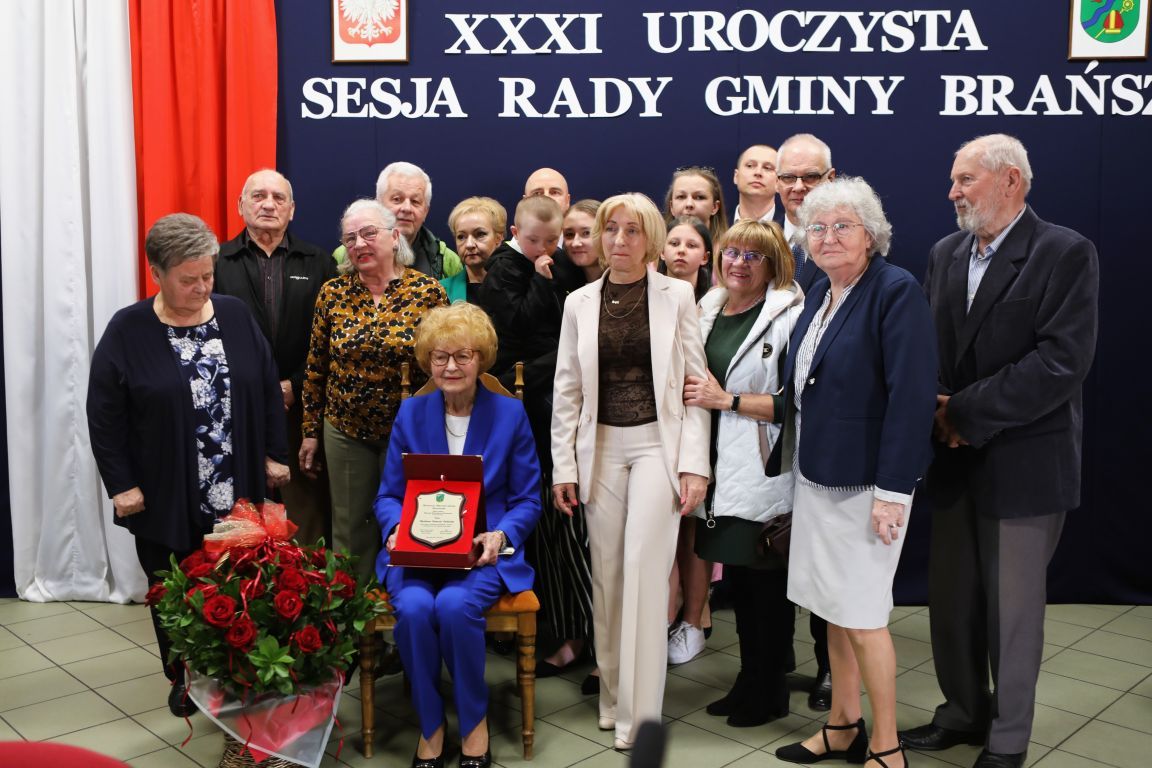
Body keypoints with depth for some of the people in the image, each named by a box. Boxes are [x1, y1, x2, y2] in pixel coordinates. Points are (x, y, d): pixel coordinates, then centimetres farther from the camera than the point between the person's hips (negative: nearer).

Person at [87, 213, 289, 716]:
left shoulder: (235, 316, 2)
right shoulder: (127, 331, -6)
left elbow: (269, 389, 7)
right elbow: (104, 417, -5)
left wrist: (275, 455, 5)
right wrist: (120, 485, -8)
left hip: (239, 492, 2)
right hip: (165, 499, -1)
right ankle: (184, 679, 32)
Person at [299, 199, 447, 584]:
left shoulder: (428, 292, -8)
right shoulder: (332, 293, -1)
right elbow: (316, 365, 6)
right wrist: (310, 431, 8)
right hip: (345, 432, 2)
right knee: (349, 530, 12)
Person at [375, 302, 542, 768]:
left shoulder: (510, 414, 3)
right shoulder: (410, 414, 8)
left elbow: (527, 499, 3)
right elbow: (389, 494, 9)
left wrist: (500, 536, -16)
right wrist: (398, 530, -13)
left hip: (483, 551, -1)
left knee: (455, 605, -32)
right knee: (413, 607, -30)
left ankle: (475, 721, -4)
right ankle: (430, 725, -5)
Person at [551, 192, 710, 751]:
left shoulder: (676, 296, 0)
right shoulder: (580, 303, 7)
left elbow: (696, 382, -2)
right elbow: (566, 389, 8)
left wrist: (694, 462, -9)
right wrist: (563, 466, 4)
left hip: (657, 443, -3)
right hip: (601, 447, 3)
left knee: (643, 568, -8)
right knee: (606, 572, 7)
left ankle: (638, 712, 4)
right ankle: (612, 695, 23)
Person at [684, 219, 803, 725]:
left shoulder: (789, 315, -11)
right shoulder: (707, 310, 12)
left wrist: (727, 400, -17)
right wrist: (690, 393, 5)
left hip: (765, 475, -7)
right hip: (721, 470, 7)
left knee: (766, 584, 5)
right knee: (738, 579, 16)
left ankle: (769, 692, 23)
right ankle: (749, 681, 32)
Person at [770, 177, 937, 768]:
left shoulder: (896, 291, -14)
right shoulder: (820, 293, 10)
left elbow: (912, 395, -20)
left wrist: (893, 491, -21)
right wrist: (788, 459, 10)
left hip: (865, 479, -8)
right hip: (816, 474, 8)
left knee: (861, 615, -1)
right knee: (831, 607, 15)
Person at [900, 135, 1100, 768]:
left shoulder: (1066, 254, -10)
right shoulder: (945, 253, 9)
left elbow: (1061, 362, -19)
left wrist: (965, 413, -18)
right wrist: (938, 413, -10)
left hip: (1022, 462, -6)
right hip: (954, 458, 6)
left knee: (1012, 607, 6)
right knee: (950, 597, 15)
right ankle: (964, 713, 34)